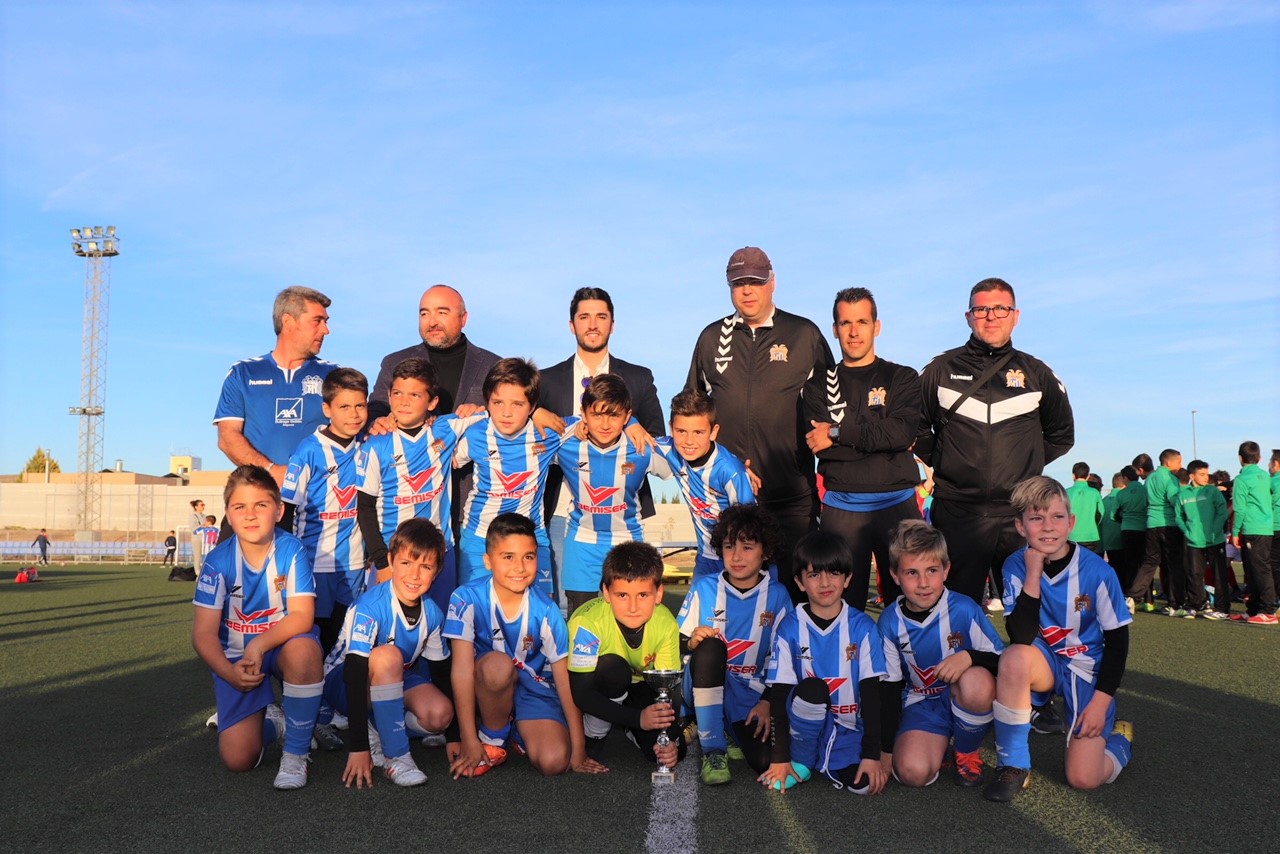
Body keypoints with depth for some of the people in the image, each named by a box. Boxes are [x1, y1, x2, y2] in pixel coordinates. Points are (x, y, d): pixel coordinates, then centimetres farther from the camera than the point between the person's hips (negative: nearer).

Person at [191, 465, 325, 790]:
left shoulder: (291, 550, -15)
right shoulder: (219, 561, -11)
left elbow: (302, 615, -20)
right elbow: (204, 632, -10)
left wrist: (259, 645, -34)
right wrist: (229, 672, -25)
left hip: (283, 644, -1)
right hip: (236, 656, 1)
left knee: (303, 649, -40)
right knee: (238, 758, -14)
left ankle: (296, 754, -20)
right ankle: (270, 720, 23)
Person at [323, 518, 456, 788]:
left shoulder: (432, 614, -9)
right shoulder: (370, 606, -28)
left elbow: (441, 673, 1)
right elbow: (355, 674, -32)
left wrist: (454, 738, 2)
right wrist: (358, 749, -35)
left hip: (395, 680, 5)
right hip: (341, 682, -5)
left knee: (439, 714, -24)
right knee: (387, 656, -37)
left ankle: (375, 728, 3)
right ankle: (397, 756, -27)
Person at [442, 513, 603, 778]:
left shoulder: (546, 611, -16)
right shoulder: (467, 599, -21)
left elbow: (565, 678, -11)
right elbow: (462, 668, -21)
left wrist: (578, 748, -9)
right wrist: (469, 741, -23)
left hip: (534, 690, 1)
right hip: (487, 690, -1)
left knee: (554, 762, -22)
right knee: (498, 664, -35)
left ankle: (518, 732, 12)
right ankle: (492, 739, -8)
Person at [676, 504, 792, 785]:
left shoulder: (777, 596, 1)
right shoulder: (704, 589, -1)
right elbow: (678, 644, 1)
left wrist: (767, 701, -11)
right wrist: (692, 641, -22)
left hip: (751, 694, 1)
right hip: (704, 687, 0)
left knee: (765, 760, -24)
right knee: (710, 645, -33)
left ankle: (731, 731, 13)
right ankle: (713, 749, -23)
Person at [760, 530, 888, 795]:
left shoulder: (862, 626, -2)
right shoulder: (790, 627, -5)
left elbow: (871, 692, -3)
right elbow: (779, 693, -6)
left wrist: (872, 754, -9)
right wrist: (780, 757, -10)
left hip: (848, 728, 0)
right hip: (804, 725, 0)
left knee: (863, 783, -27)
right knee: (812, 689, -32)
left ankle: (826, 763, 6)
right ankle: (800, 761, -6)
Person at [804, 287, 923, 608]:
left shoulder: (902, 378, 8)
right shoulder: (819, 386, 10)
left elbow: (903, 432, -10)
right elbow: (817, 445, -6)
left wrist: (839, 432, -11)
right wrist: (882, 438, -10)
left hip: (898, 505, 0)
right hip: (841, 508, 1)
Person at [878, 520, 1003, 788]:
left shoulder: (964, 609, -14)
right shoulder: (890, 623, -7)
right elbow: (889, 689, 0)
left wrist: (969, 656, -31)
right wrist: (886, 750, -1)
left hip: (965, 699, 0)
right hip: (921, 704, 1)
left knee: (977, 681, -36)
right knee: (912, 772, -27)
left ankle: (968, 754, -5)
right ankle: (941, 740, 10)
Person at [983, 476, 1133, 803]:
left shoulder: (1097, 571, -17)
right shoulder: (1017, 566, -13)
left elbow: (1117, 641, -7)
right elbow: (1020, 639, -23)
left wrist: (1101, 701, -12)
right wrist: (1033, 574, -29)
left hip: (1089, 669, -1)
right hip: (1045, 664, 1)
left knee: (1084, 778, -13)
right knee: (1014, 658, -36)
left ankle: (1119, 737, 23)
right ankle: (1013, 765, -19)